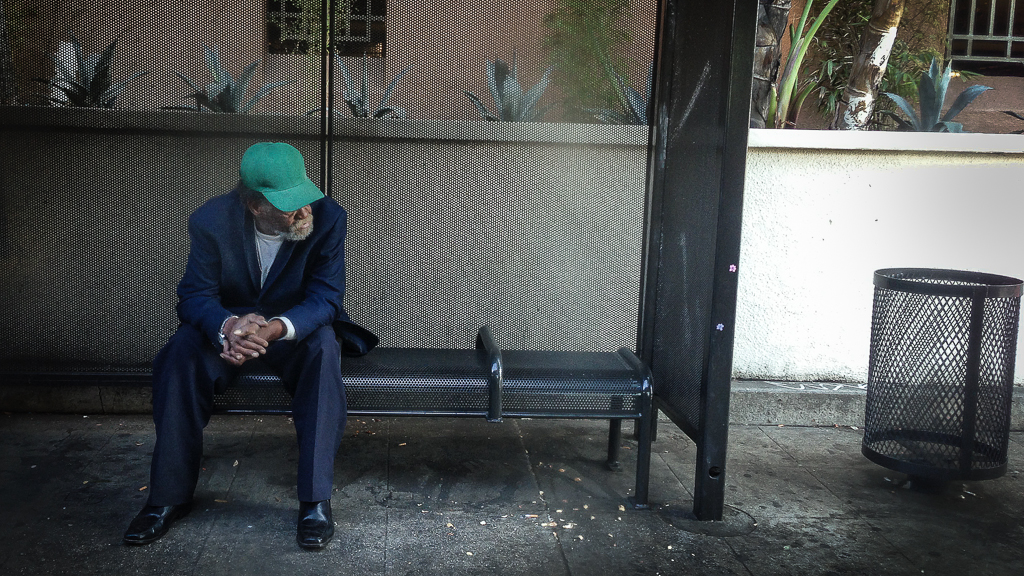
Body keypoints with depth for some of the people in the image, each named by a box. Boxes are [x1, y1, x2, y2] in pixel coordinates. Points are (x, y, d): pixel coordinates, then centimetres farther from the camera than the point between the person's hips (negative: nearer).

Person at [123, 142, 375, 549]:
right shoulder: (212, 221, -17)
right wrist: (228, 327, -42)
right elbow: (195, 295, -17)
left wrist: (275, 329, -43)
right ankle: (169, 498, -16)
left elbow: (326, 298, -22)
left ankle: (315, 500, -29)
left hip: (297, 328, -1)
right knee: (183, 351, -29)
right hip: (228, 322, 1)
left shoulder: (328, 217, -20)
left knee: (323, 348, -34)